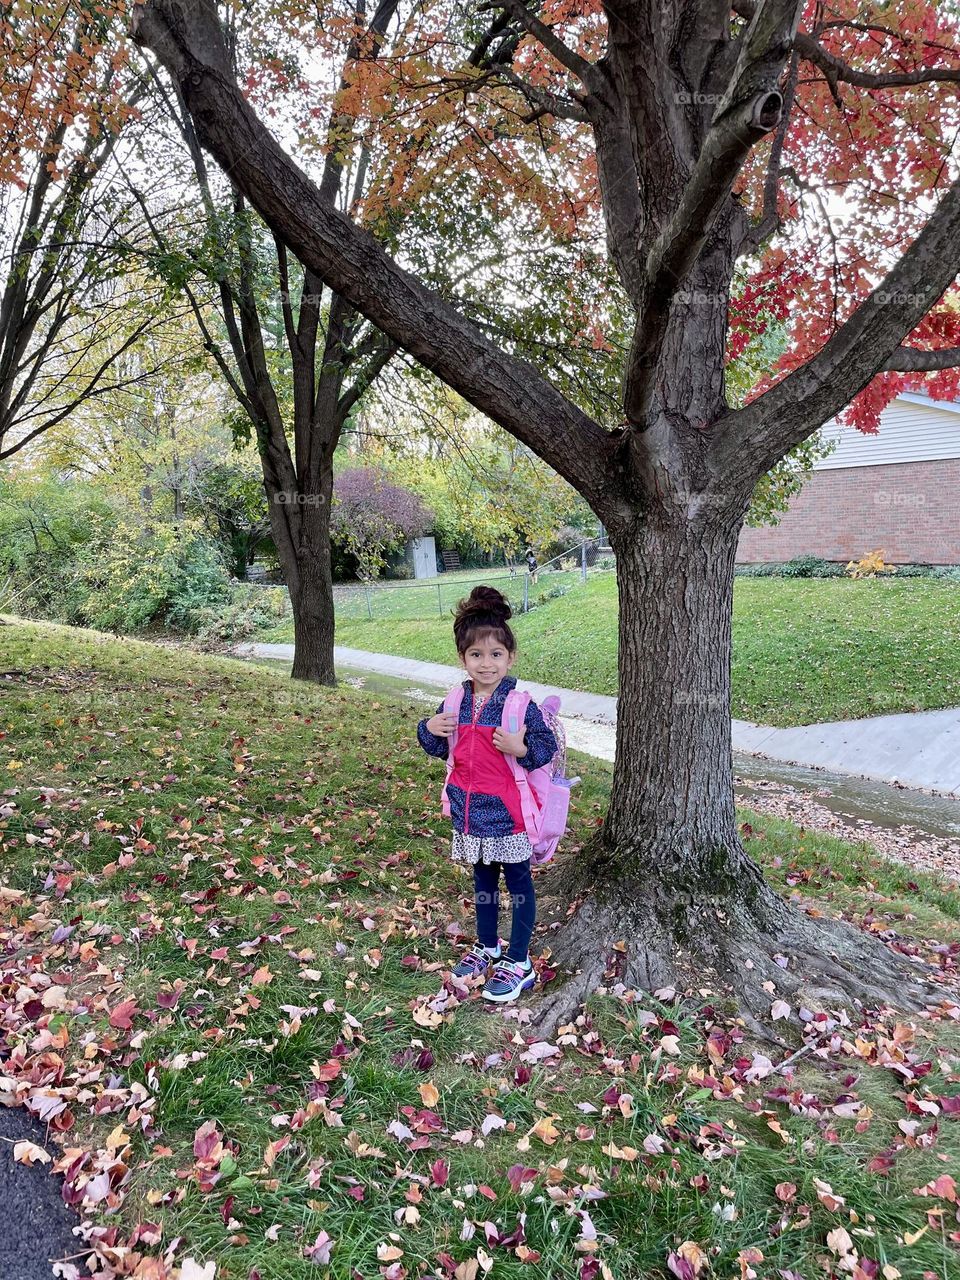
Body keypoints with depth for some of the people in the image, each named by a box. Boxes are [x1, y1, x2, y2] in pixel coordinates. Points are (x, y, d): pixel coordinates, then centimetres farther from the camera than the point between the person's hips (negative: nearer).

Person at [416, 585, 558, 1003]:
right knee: (483, 881, 23)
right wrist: (429, 729, -10)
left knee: (518, 883, 10)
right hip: (470, 812, 6)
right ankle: (487, 947, 42)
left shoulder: (520, 704, -17)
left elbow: (547, 746, -14)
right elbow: (439, 749, 11)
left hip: (507, 813, -5)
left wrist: (521, 749, -32)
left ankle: (519, 964, 24)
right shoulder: (457, 702, -1)